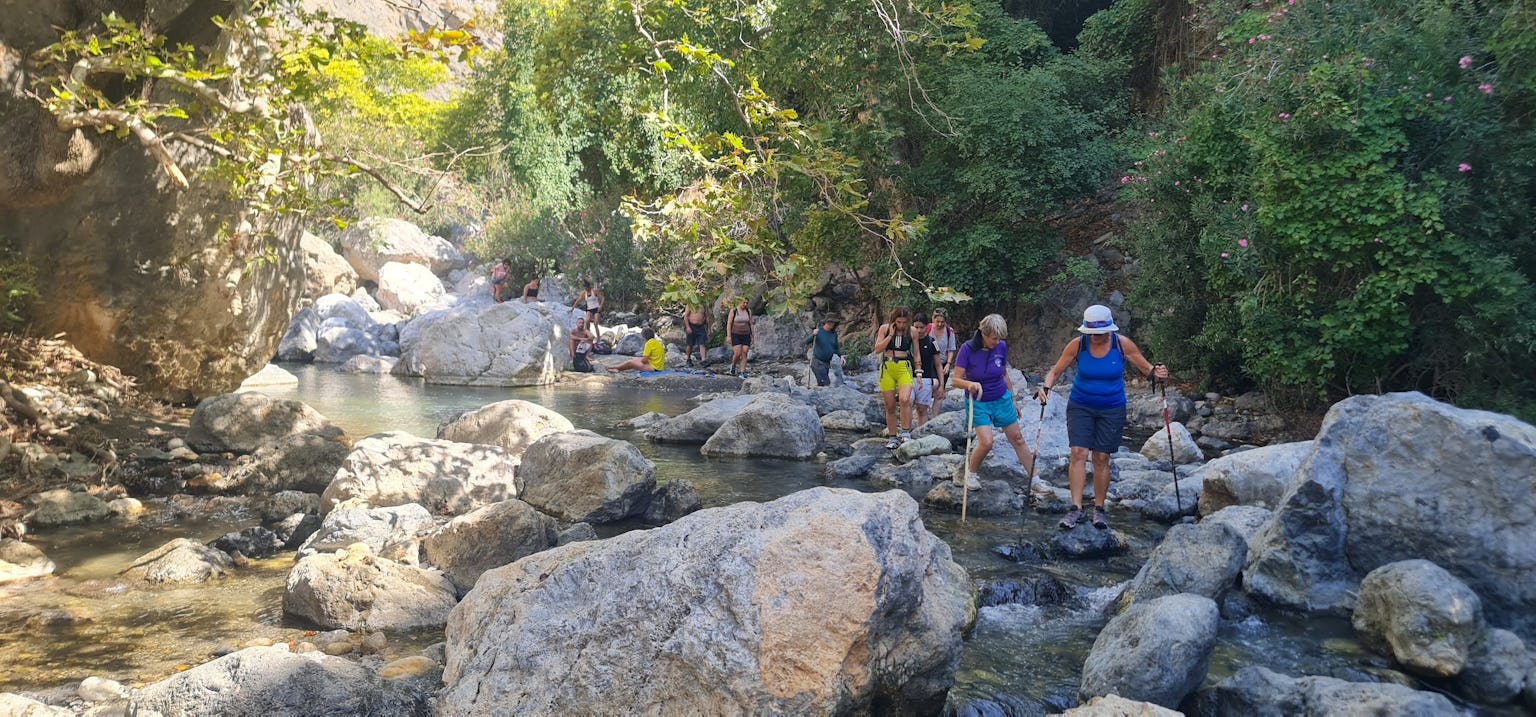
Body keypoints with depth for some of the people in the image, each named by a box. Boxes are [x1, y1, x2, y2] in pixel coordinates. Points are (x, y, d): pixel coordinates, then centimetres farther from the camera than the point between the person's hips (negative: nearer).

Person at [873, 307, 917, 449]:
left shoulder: (912, 331, 3)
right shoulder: (885, 328, 1)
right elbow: (877, 349, -3)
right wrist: (890, 335, -10)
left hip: (904, 368, -1)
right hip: (887, 367, 1)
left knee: (904, 399, -25)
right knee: (890, 406, 3)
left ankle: (906, 432, -15)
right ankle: (893, 437, 14)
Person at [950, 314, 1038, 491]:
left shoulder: (1001, 347, -6)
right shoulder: (968, 349, -17)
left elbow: (1004, 375, 8)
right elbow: (956, 380, -18)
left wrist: (1013, 400, 14)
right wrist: (970, 384, -39)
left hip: (1001, 400, 4)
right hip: (978, 402, -4)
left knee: (1018, 439, 7)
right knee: (986, 442, -17)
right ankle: (970, 473, 11)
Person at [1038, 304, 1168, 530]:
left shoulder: (1122, 344, -11)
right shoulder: (1077, 345, -11)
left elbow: (1146, 368, -3)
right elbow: (1056, 371, -4)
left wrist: (1156, 373, -26)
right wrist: (1046, 387, -23)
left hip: (1112, 409, 0)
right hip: (1080, 407, 0)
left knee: (1101, 459, 1)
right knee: (1078, 454, -10)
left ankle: (1099, 509, 14)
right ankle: (1076, 509, -8)